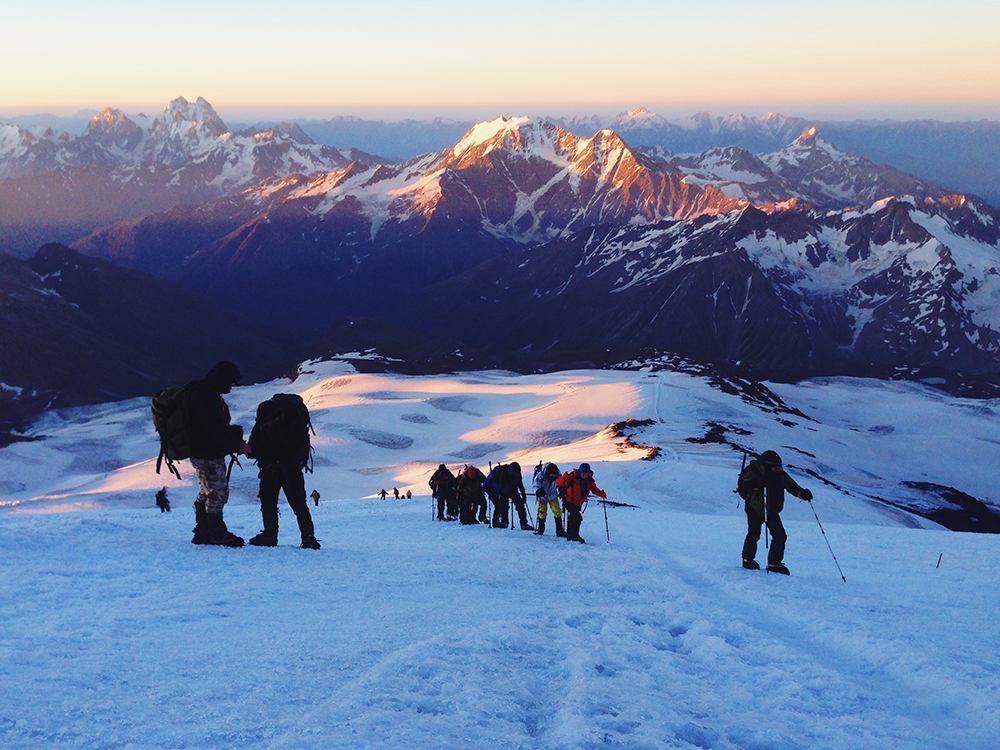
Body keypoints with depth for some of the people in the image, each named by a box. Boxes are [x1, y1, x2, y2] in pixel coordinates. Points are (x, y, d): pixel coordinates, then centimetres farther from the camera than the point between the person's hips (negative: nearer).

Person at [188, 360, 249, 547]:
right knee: (218, 492, -3)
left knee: (207, 493, 17)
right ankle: (218, 534, 6)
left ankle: (203, 533, 26)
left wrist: (235, 440, 9)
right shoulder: (207, 397, -22)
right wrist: (236, 446, -15)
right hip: (207, 455, -11)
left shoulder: (206, 393, 12)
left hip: (204, 453, 11)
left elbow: (220, 425, 19)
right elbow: (216, 429, -25)